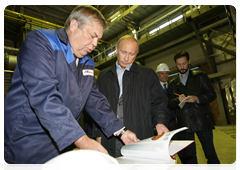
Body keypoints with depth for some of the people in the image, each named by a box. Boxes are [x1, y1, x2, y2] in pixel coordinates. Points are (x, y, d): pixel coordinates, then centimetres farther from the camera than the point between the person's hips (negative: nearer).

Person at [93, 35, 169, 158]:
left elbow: (158, 102, 6)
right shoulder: (103, 76, 12)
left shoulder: (148, 75, 8)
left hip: (140, 140, -1)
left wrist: (160, 122, -13)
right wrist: (98, 134, 6)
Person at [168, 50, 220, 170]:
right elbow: (170, 103, 9)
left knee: (210, 153, 5)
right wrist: (178, 100, -12)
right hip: (184, 123, 2)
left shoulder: (200, 76, 9)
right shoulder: (173, 83, 13)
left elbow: (212, 95, 3)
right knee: (189, 156, 9)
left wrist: (197, 98, -15)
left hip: (202, 119, -1)